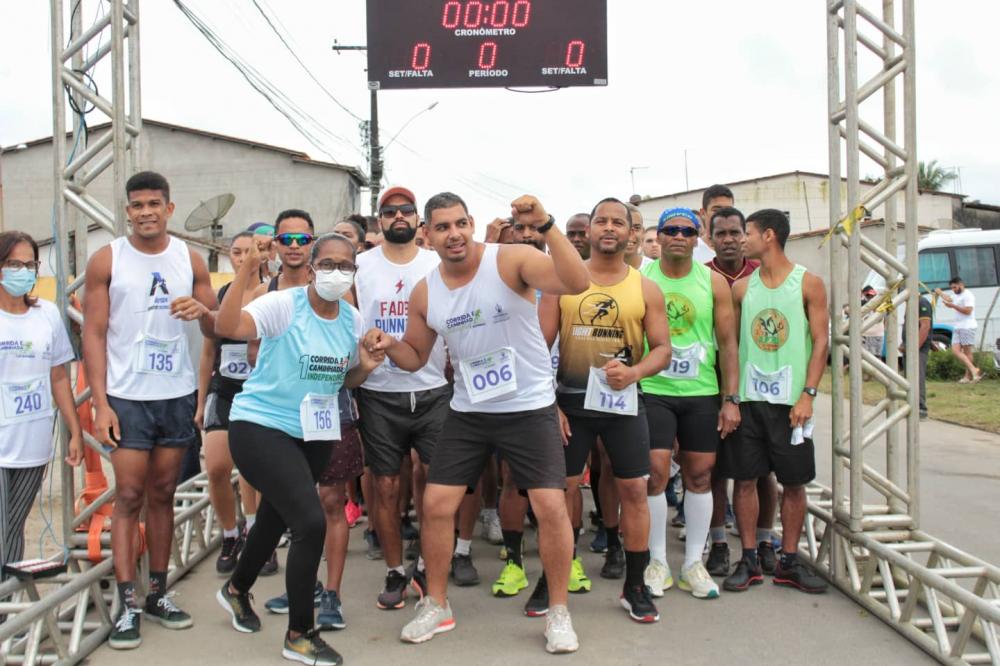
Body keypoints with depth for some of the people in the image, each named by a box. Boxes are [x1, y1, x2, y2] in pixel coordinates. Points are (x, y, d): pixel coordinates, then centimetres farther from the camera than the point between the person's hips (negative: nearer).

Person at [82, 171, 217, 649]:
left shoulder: (190, 260, 6)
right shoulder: (106, 260, -1)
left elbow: (219, 329, 8)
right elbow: (93, 333, -3)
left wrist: (203, 311, -16)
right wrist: (100, 403, -10)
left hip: (178, 395, 3)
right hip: (127, 397, -2)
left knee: (162, 494, 9)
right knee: (129, 497, -3)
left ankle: (158, 594, 19)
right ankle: (127, 605, 3)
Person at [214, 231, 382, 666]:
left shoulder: (353, 319, 3)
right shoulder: (282, 305, -16)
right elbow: (226, 327, -31)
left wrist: (366, 367, -8)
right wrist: (247, 270, -35)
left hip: (314, 434, 7)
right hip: (260, 426, -7)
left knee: (276, 518, 23)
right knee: (311, 523, -19)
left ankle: (237, 590, 54)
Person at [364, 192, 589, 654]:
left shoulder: (511, 260, -17)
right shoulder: (424, 293, -1)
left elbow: (577, 283, -32)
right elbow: (415, 357, 11)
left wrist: (545, 226, -43)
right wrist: (389, 346, -12)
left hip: (529, 408, -4)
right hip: (467, 411, 4)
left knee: (551, 508, -6)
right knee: (436, 505, 3)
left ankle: (558, 611, 15)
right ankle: (436, 606, 23)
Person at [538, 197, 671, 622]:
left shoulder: (645, 288, 4)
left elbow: (662, 347, 3)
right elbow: (541, 345, 0)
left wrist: (634, 371, -19)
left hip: (623, 400, 1)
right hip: (570, 399, 0)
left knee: (634, 490, 1)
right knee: (562, 487, 4)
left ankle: (635, 587, 14)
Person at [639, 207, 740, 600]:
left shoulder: (714, 283, 4)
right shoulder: (641, 280, 0)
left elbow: (727, 343, 4)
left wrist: (730, 398, -1)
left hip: (702, 393, 2)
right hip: (652, 390, -2)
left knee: (700, 475, 6)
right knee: (655, 472, -7)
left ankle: (693, 563, 19)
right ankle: (657, 562, 9)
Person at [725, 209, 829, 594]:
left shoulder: (808, 283, 0)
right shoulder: (742, 287, 7)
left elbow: (820, 341, -3)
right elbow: (729, 341, 9)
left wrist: (807, 394, -12)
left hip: (790, 399, -2)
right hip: (748, 397, 2)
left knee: (794, 482, 5)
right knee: (745, 479, 3)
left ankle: (789, 562, 18)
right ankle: (749, 561, 13)